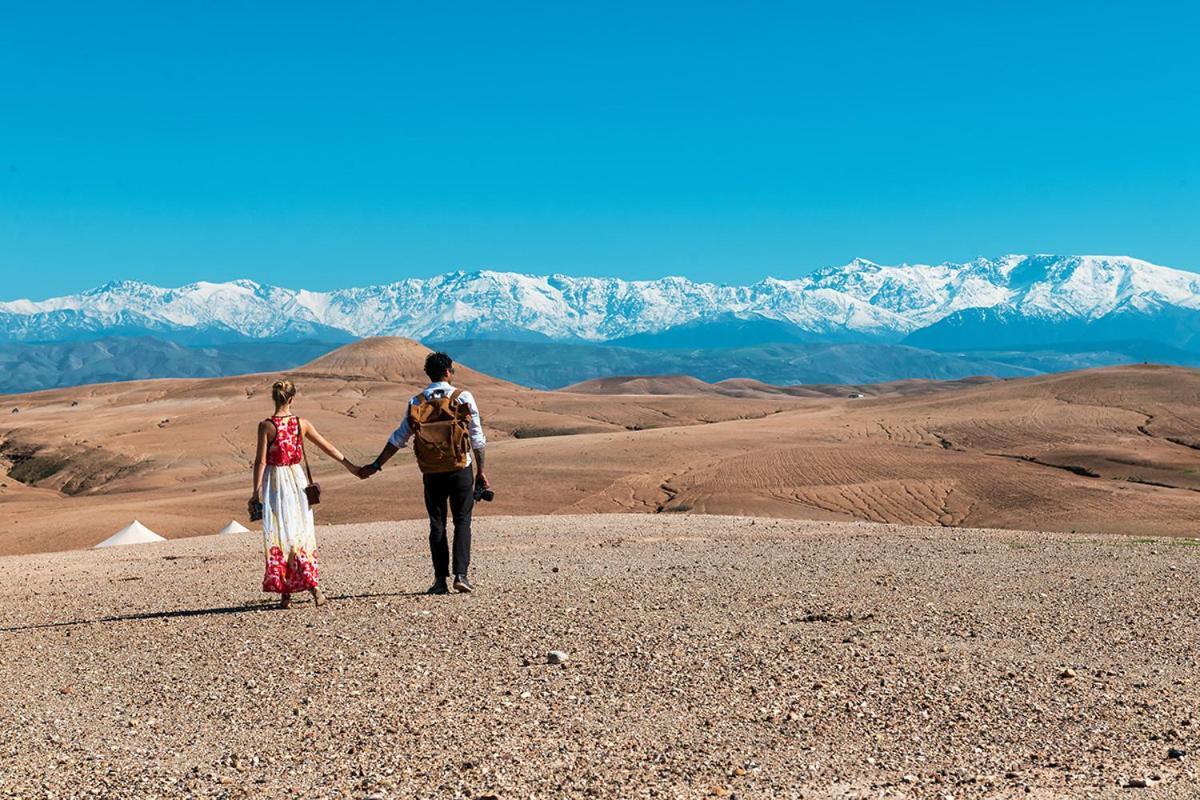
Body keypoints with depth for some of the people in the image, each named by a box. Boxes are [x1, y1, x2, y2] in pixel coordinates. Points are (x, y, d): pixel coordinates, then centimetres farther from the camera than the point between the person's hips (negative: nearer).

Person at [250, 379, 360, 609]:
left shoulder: (266, 426, -10)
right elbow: (327, 447, 6)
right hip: (297, 479, 2)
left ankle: (285, 594, 7)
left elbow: (261, 461, -11)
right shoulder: (301, 423, -1)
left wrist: (256, 492, -5)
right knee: (302, 532, 11)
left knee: (278, 534, 6)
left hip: (275, 482, -2)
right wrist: (350, 466, 16)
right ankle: (313, 585, 0)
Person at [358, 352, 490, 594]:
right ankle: (461, 575, -6)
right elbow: (477, 438, -3)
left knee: (437, 524, 9)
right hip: (460, 470, -2)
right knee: (462, 522, 5)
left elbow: (399, 438, 1)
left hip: (432, 474, 2)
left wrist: (376, 466, 8)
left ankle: (440, 580, 6)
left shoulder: (416, 403, 1)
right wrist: (481, 471, 6)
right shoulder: (463, 398, -4)